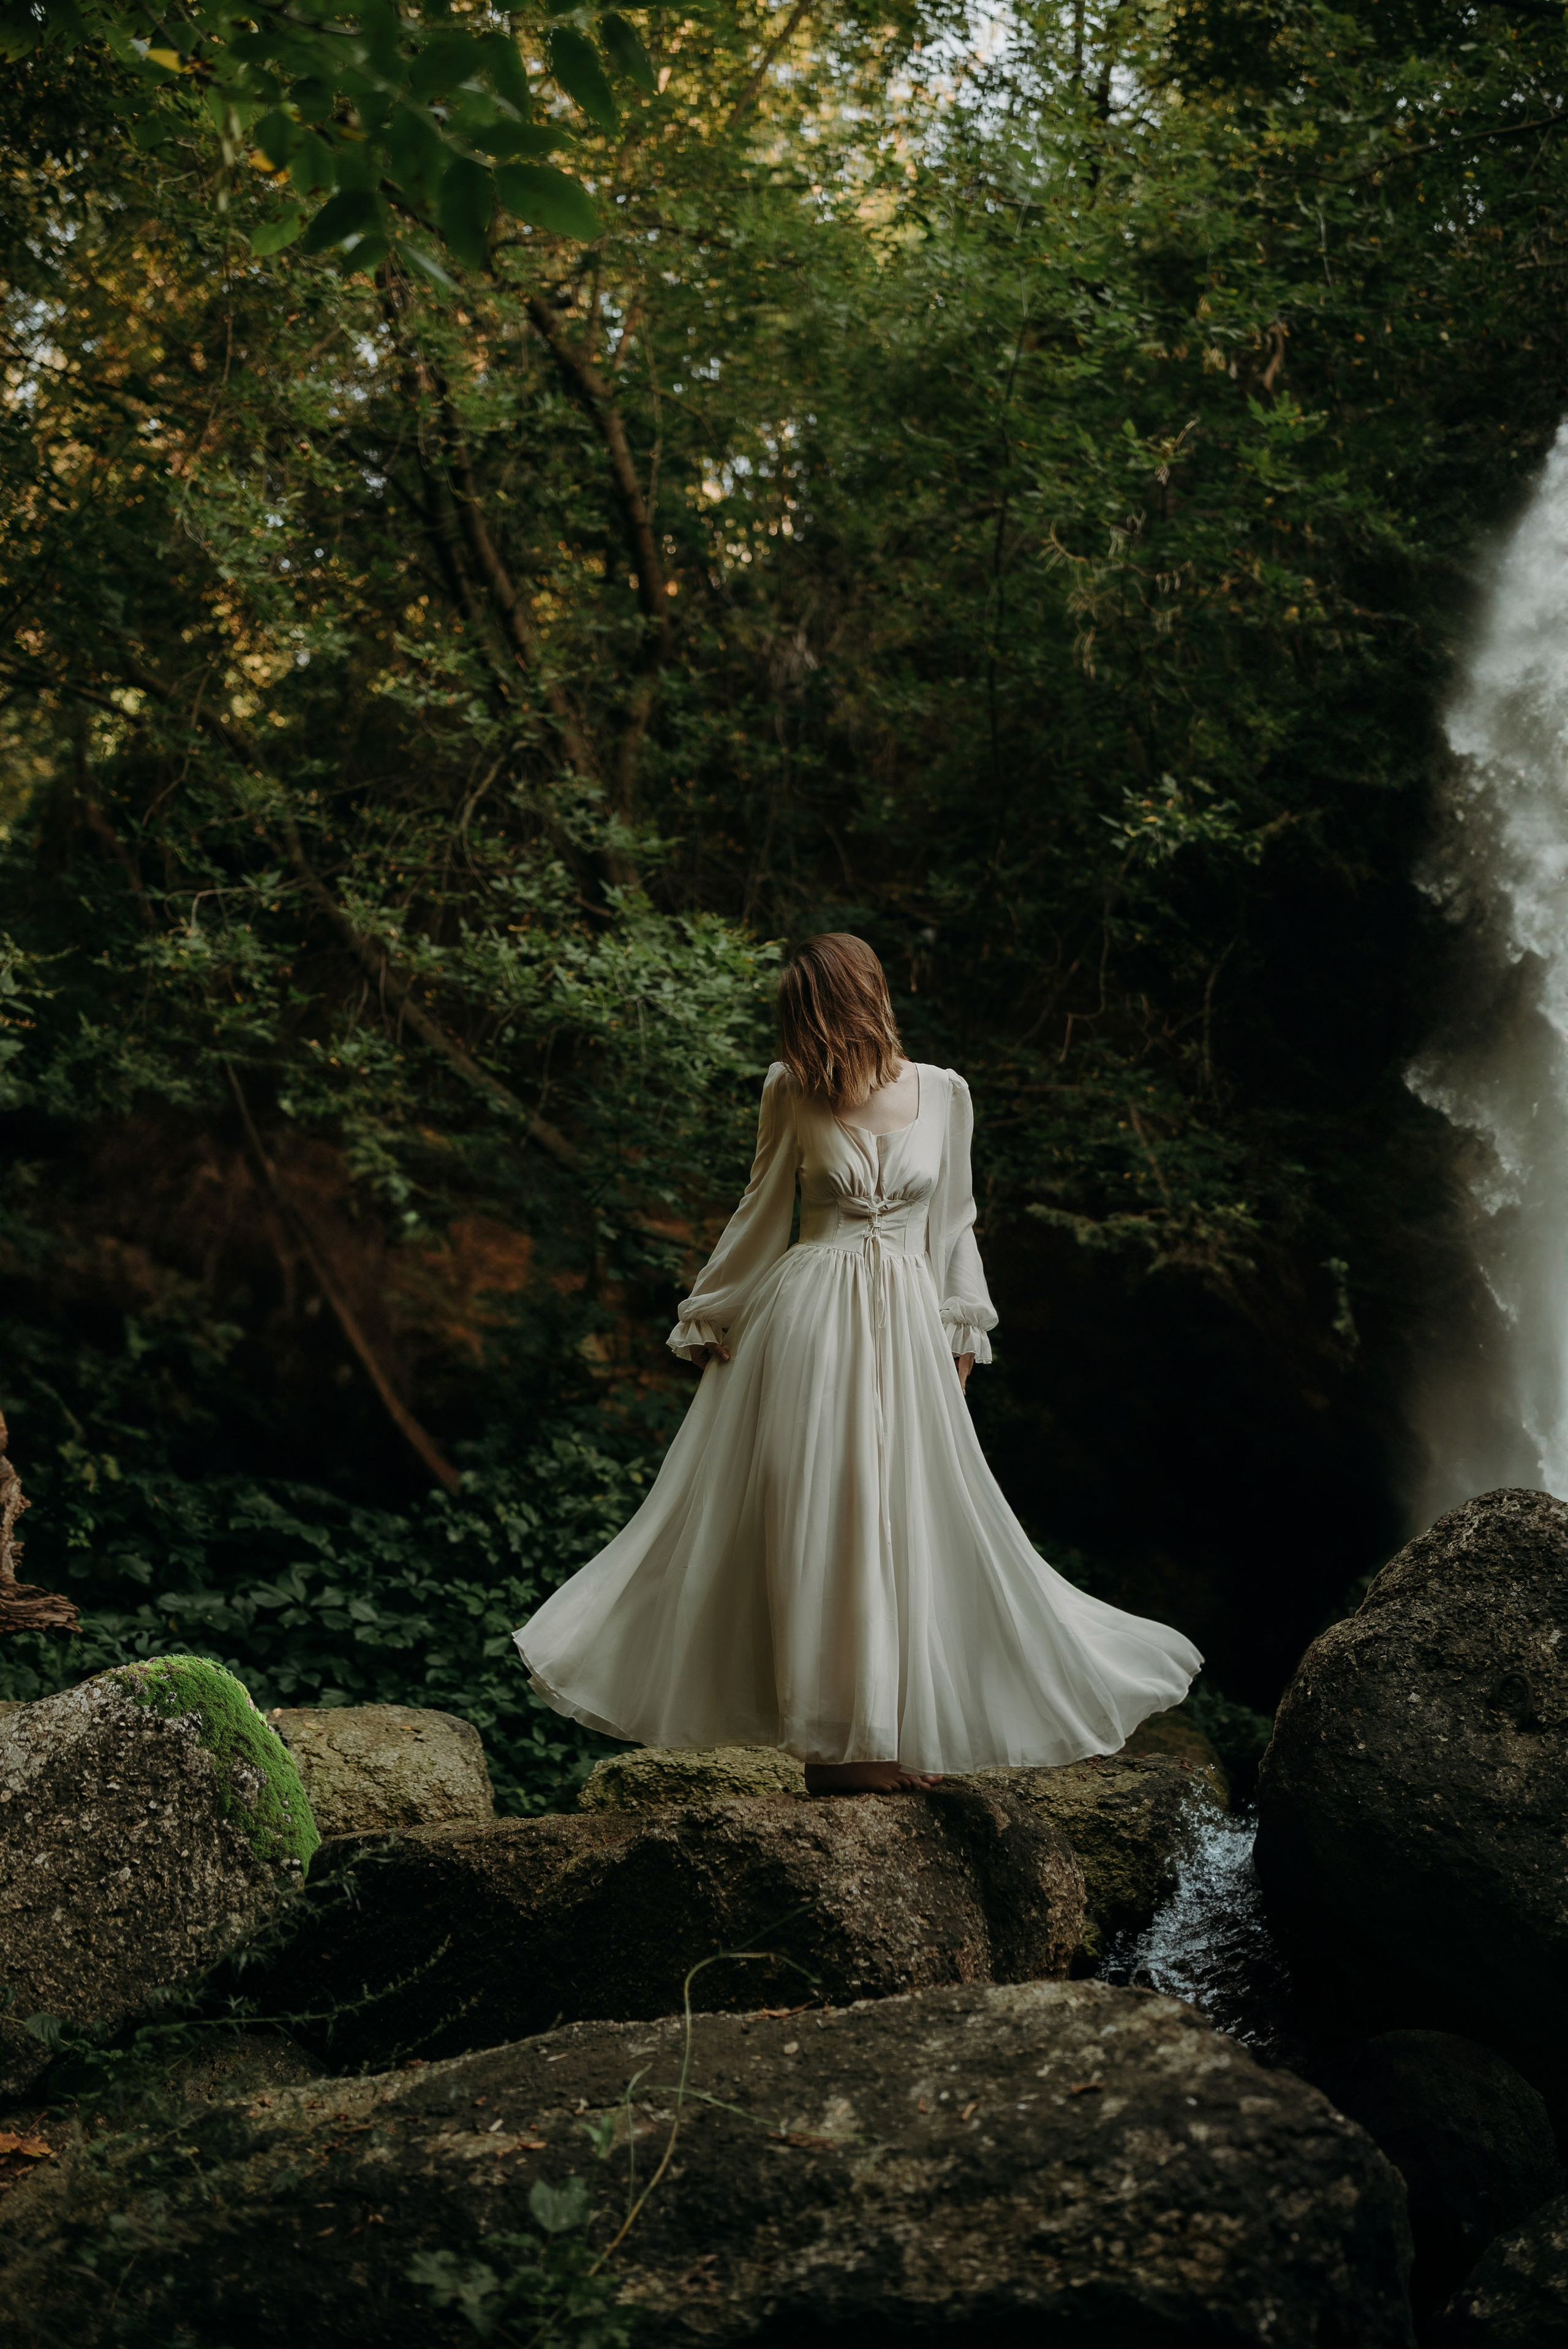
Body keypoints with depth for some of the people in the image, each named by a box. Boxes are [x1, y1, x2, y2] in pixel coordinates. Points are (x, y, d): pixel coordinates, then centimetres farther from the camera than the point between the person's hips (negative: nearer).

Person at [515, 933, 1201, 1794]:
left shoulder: (943, 1093, 3)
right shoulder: (791, 1091, 1)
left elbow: (952, 1221, 12)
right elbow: (763, 1210, 11)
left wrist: (962, 1333, 11)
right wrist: (710, 1315, 11)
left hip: (907, 1328, 2)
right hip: (809, 1317, -2)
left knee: (911, 1517, 3)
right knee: (813, 1516, -3)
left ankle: (900, 1731, 16)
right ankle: (837, 1735, 5)